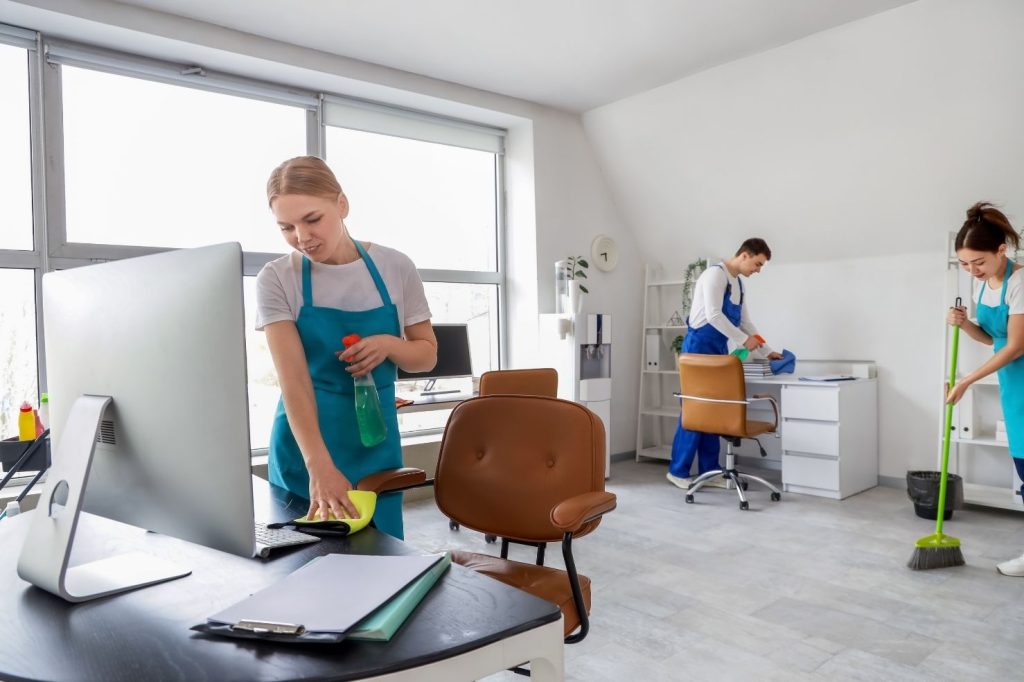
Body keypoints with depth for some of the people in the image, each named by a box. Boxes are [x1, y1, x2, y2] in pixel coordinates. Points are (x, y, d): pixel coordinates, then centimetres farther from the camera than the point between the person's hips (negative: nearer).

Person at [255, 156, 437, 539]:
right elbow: (293, 379, -19)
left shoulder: (395, 268, -5)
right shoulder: (276, 280, -10)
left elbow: (427, 354, 4)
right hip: (304, 449, -1)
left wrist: (388, 344, -18)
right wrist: (319, 466, -31)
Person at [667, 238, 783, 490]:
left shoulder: (739, 284, 17)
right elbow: (713, 315, -22)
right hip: (699, 346, -9)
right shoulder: (716, 274, -12)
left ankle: (708, 471, 12)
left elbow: (745, 322, 22)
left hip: (718, 350, 9)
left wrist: (767, 351, 18)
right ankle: (678, 470, 0)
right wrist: (743, 340, -18)